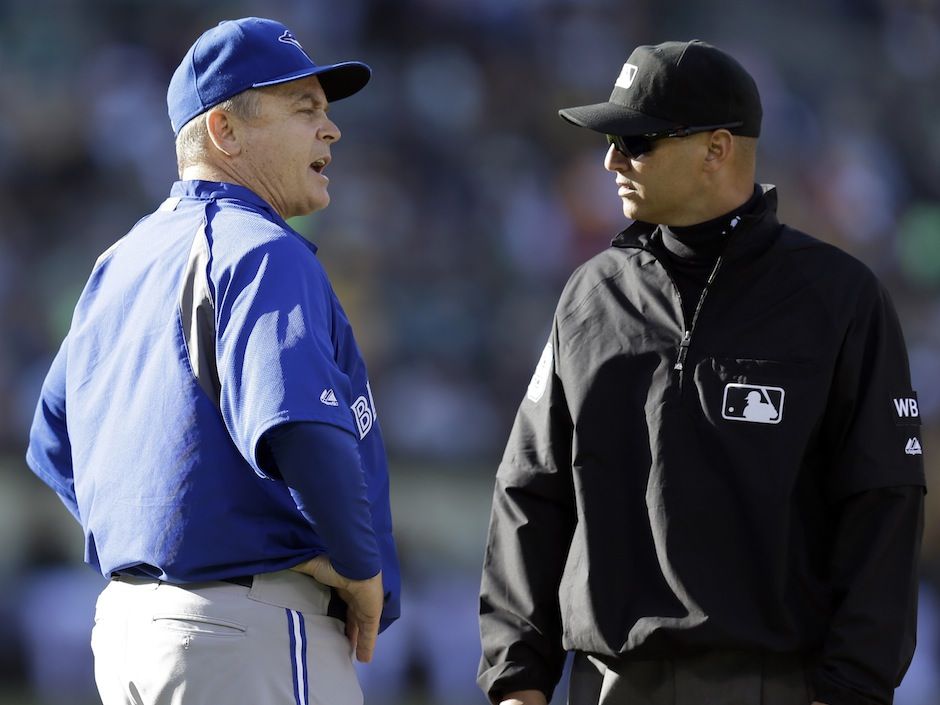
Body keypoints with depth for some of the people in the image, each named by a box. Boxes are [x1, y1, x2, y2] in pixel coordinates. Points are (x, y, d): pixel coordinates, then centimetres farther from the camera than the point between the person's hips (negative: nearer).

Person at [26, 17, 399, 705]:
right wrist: (363, 571, -15)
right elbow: (296, 429, -29)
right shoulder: (261, 253, -13)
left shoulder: (120, 265, 17)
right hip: (251, 639, -10)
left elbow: (55, 446, 26)